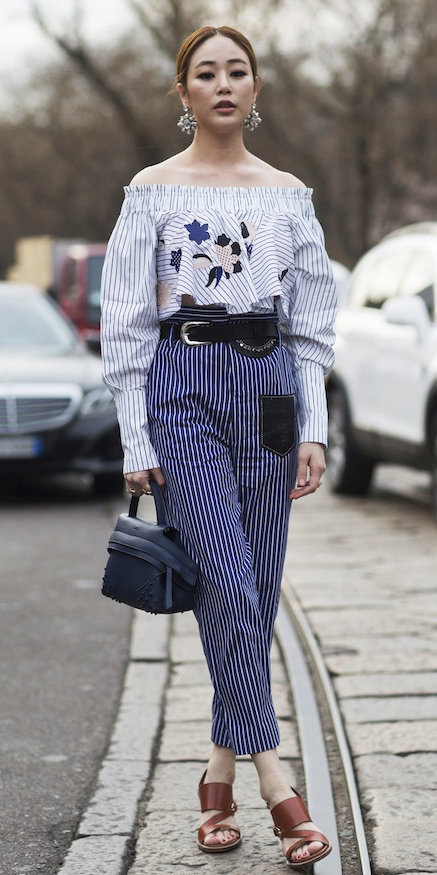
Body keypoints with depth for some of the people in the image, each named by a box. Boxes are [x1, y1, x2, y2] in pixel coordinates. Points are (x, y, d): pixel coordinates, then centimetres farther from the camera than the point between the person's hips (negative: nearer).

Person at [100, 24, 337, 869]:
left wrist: (313, 428, 2)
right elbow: (127, 321, -1)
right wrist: (136, 441, -6)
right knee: (230, 585, -12)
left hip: (269, 387, 4)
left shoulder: (289, 194, 10)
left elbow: (310, 322, 11)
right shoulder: (153, 190, 0)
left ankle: (221, 773, 17)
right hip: (184, 386, -4)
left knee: (256, 590, 5)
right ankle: (276, 785, -8)